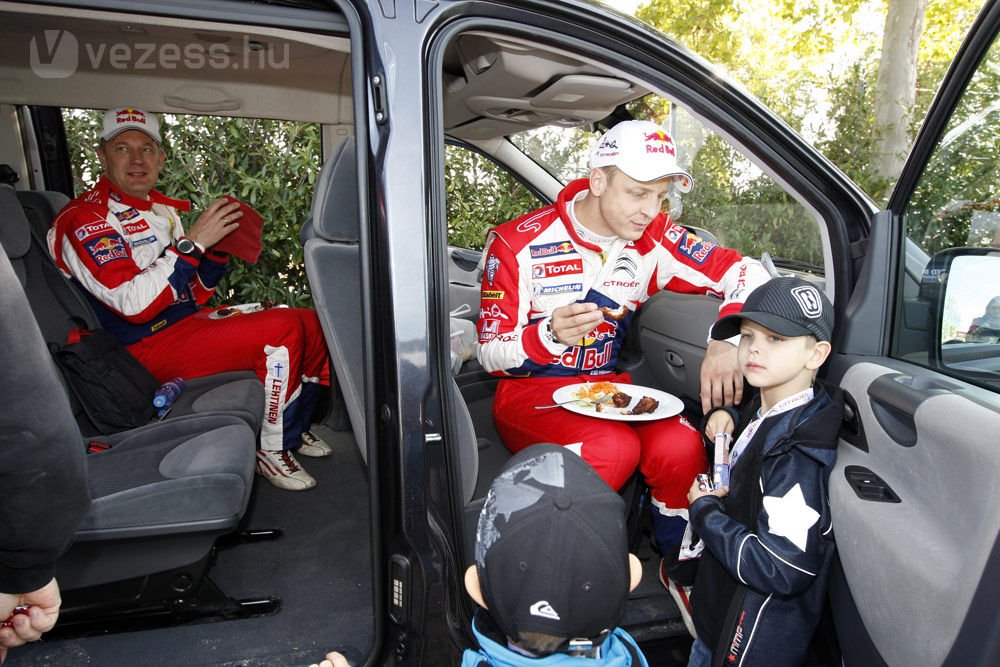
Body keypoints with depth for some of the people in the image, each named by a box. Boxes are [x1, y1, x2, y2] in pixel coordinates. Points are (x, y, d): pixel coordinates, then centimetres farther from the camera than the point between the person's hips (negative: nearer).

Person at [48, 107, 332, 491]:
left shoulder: (161, 210, 16)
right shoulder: (85, 220, -10)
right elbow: (136, 304, -24)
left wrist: (220, 249, -1)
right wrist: (193, 241, -23)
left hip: (191, 321, 9)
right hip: (149, 346, -8)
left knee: (312, 324, 2)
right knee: (282, 328, -27)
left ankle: (295, 430, 19)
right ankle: (271, 449, -11)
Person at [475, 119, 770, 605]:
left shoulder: (653, 240, -1)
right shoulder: (518, 243, -11)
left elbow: (745, 271, -5)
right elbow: (491, 354, -9)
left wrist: (728, 339, -25)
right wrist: (550, 334, -30)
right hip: (530, 392, -3)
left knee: (680, 445, -25)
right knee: (614, 447, -32)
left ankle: (683, 569, 4)